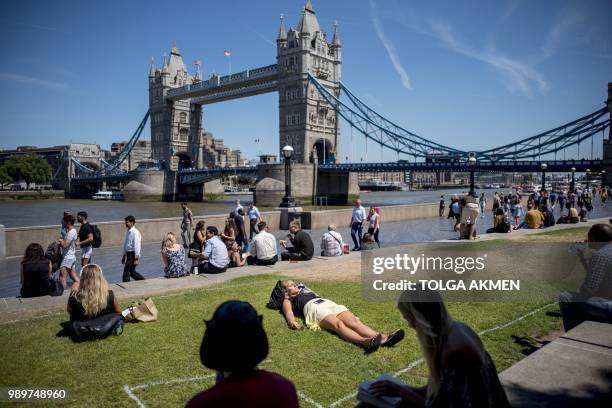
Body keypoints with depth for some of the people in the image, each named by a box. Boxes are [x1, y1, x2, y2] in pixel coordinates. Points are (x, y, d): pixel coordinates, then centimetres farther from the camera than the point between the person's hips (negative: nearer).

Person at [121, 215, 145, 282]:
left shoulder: (135, 232, -16)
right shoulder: (128, 232, 10)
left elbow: (136, 245, -18)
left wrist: (136, 258, -18)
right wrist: (124, 255, 22)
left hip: (133, 254, -9)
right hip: (128, 254, 9)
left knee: (126, 272, -4)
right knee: (132, 272, 15)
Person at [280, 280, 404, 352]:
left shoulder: (305, 290, 42)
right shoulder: (288, 301, 25)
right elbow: (288, 312, 6)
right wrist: (292, 322, -20)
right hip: (314, 307, -5)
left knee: (354, 322, -25)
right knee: (338, 324, -35)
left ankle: (383, 339, -50)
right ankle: (365, 341, -63)